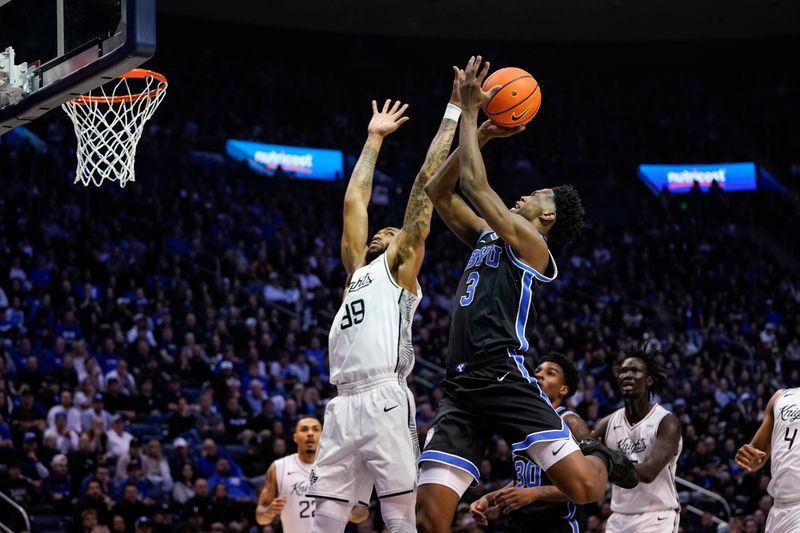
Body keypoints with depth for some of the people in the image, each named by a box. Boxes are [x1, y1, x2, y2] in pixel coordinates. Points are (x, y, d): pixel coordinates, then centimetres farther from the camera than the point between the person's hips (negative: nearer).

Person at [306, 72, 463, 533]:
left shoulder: (401, 265, 13)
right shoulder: (359, 269, 29)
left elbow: (427, 180, 11)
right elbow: (355, 199, 35)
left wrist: (453, 111, 12)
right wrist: (375, 138, 41)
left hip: (385, 402, -6)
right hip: (343, 405, 7)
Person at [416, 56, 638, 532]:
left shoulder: (530, 242, 3)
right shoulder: (486, 238, 25)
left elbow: (475, 185, -5)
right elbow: (439, 192, 26)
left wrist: (470, 110, 2)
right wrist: (480, 134, 18)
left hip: (507, 380, -7)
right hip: (462, 388, 7)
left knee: (584, 487, -16)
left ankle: (599, 458, 21)